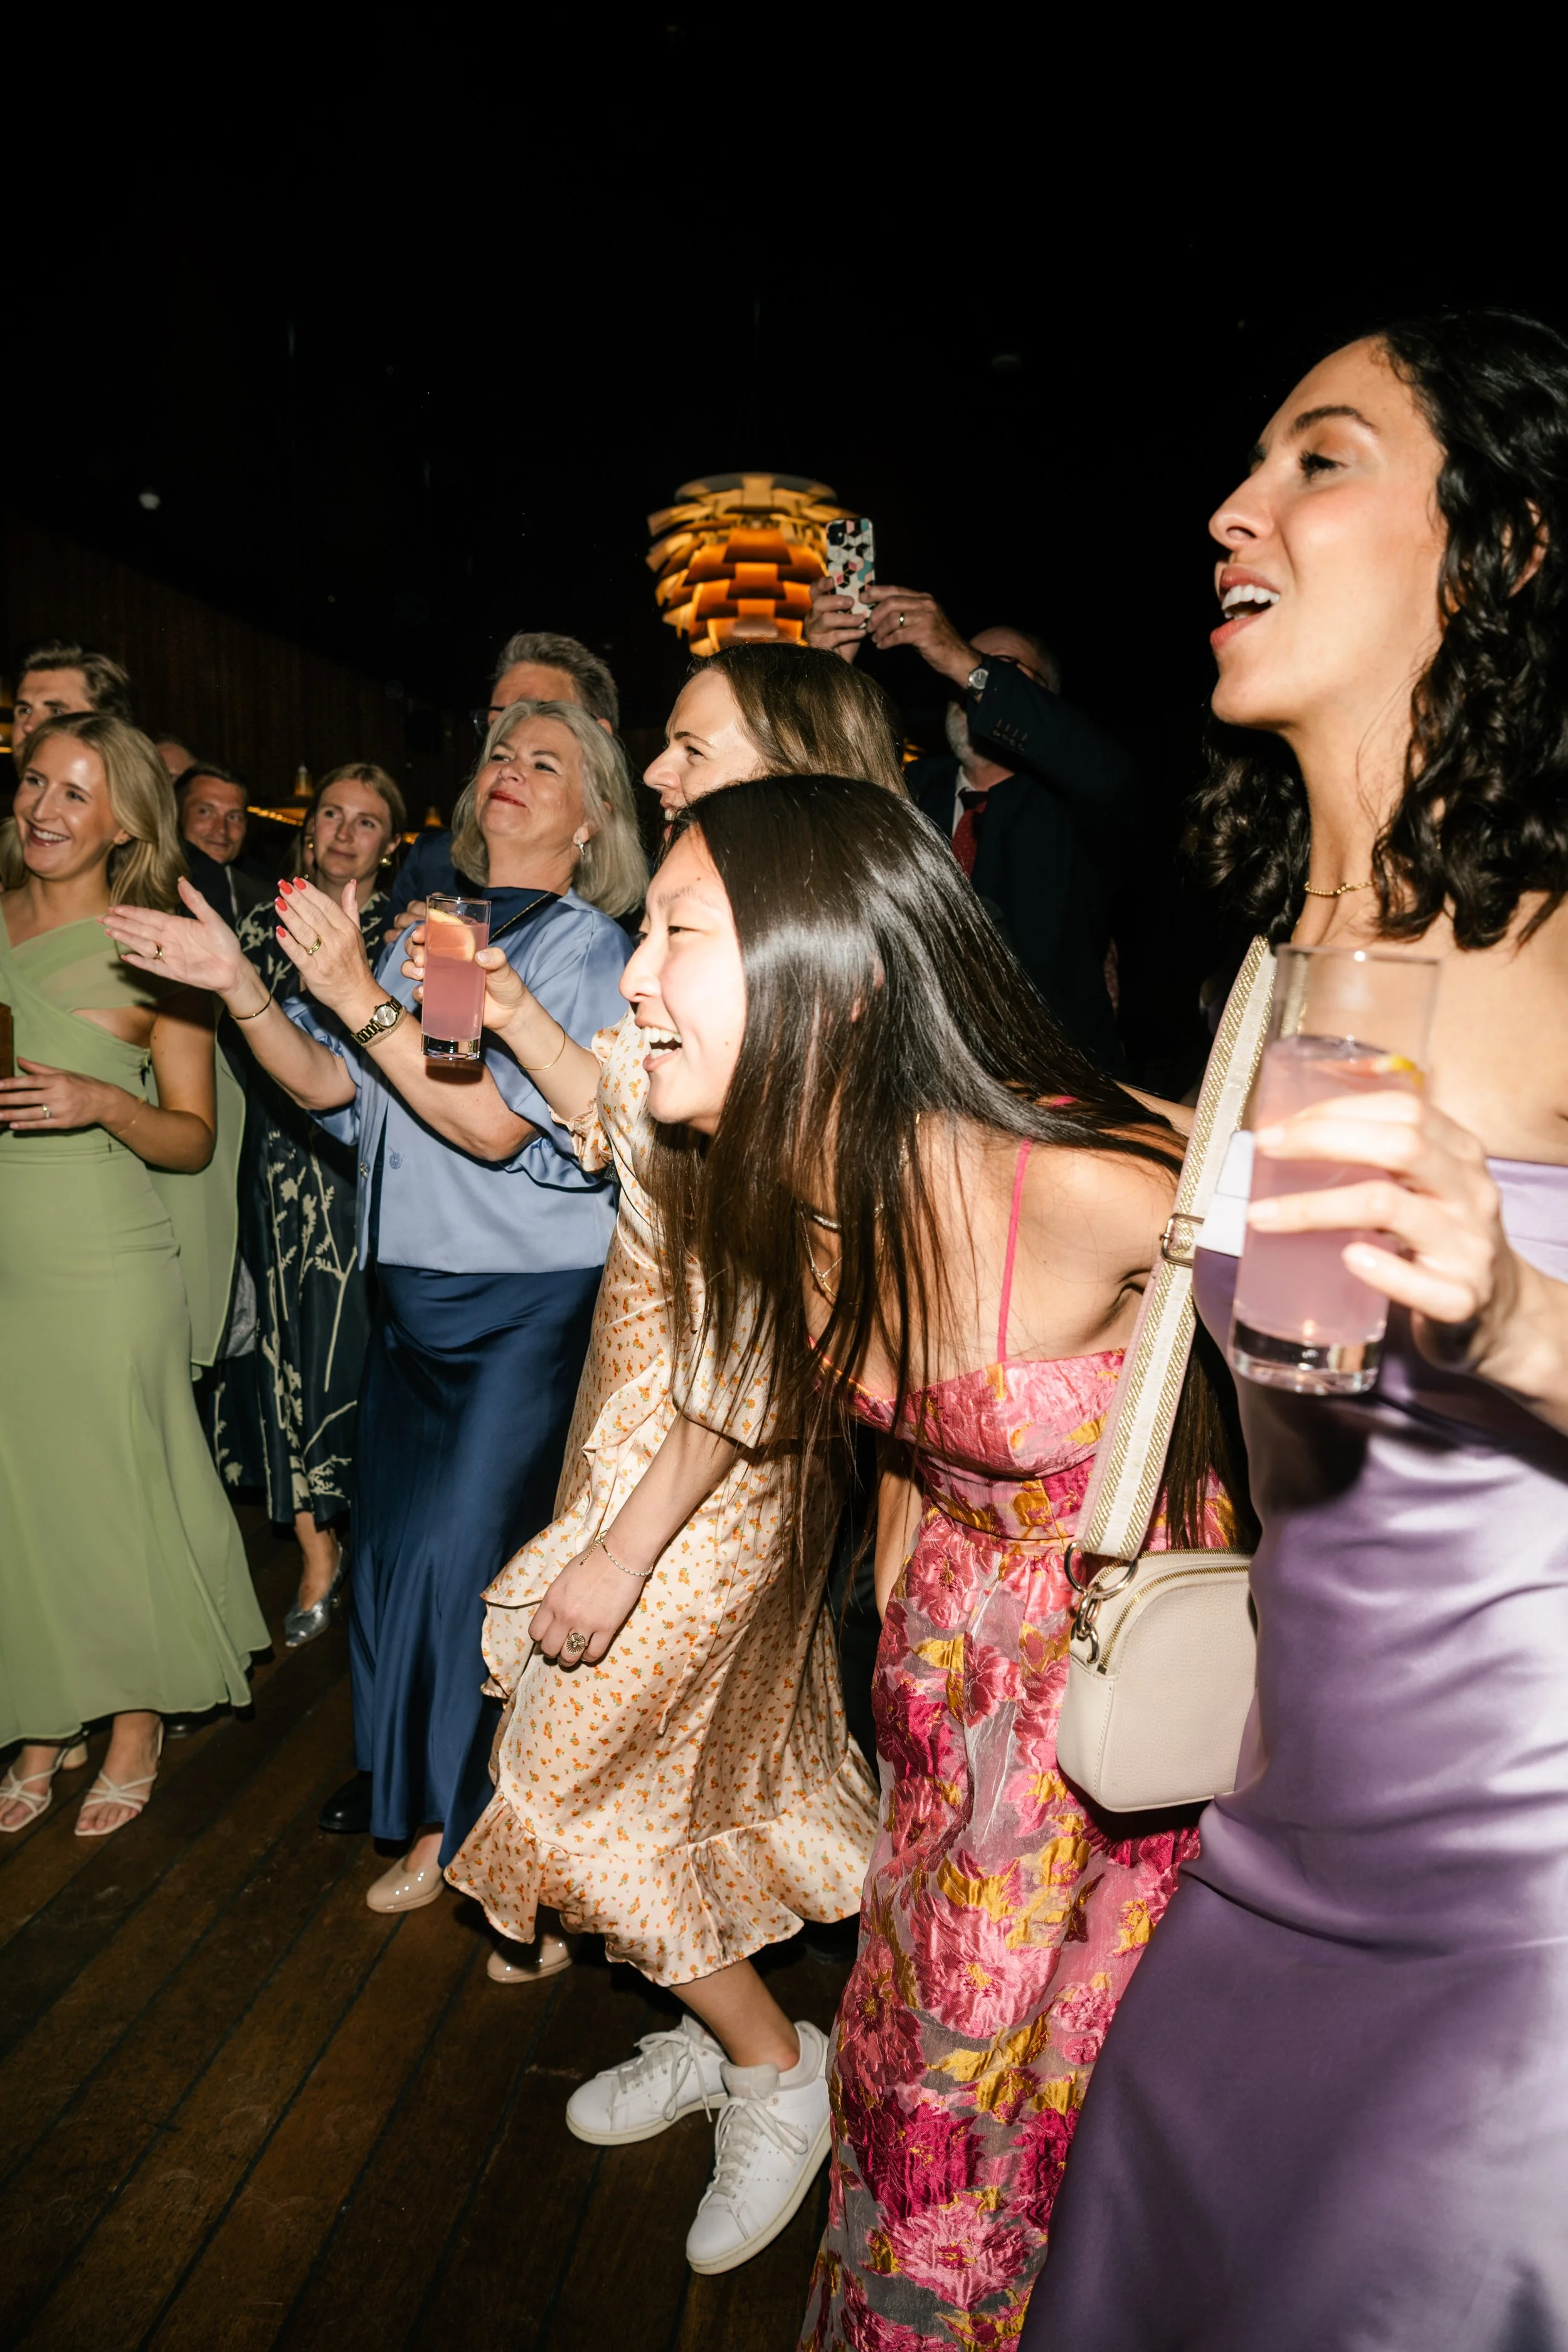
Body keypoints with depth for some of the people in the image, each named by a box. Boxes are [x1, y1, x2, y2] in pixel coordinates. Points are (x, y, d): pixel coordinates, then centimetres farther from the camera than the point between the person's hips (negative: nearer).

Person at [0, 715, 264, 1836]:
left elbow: (194, 1139, -4)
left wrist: (105, 1103, -21)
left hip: (105, 1269, -4)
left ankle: (137, 1730, 27)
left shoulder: (153, 955, -4)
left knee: (114, 1491, 6)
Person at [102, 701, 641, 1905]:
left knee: (466, 1546, -1)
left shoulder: (589, 950, -8)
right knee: (393, 1536, 13)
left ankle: (458, 1823, 21)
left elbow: (493, 1123, -19)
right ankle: (412, 1765, 36)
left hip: (528, 1308, -6)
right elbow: (326, 1084, 5)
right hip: (416, 1295, 6)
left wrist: (359, 996, -23)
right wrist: (240, 984, -10)